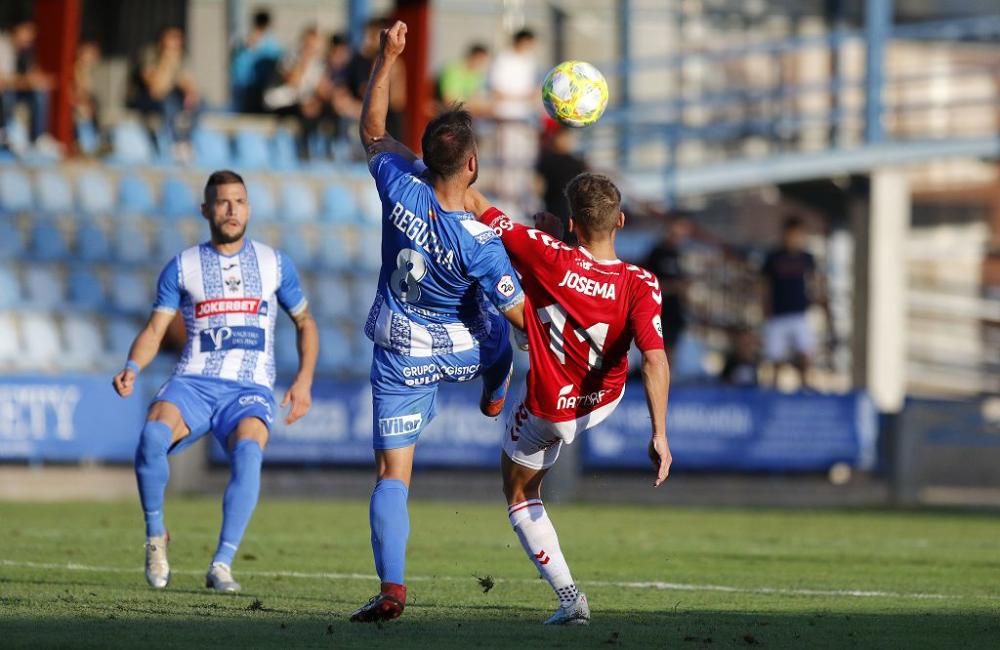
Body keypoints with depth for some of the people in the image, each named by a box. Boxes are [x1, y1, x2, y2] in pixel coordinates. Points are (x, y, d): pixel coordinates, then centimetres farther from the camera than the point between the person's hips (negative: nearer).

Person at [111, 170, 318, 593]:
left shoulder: (274, 264, 13)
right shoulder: (182, 267, 10)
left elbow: (305, 322, 22)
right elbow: (155, 328, 6)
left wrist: (304, 380, 7)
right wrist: (133, 368, -15)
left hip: (249, 390, 0)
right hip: (193, 383, 0)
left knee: (248, 451, -34)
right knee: (153, 435, -33)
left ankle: (222, 564, -30)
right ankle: (155, 535, -9)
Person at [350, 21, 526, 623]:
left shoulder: (402, 190, -22)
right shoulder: (482, 242, -29)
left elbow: (373, 130, -3)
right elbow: (523, 315, -20)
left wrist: (388, 56, 2)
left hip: (399, 358, 1)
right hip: (465, 353, -1)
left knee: (393, 476, 2)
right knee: (496, 326, 35)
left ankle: (392, 587, -8)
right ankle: (495, 397, 62)